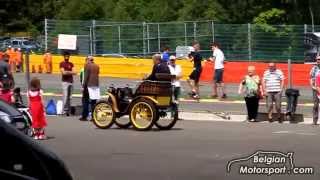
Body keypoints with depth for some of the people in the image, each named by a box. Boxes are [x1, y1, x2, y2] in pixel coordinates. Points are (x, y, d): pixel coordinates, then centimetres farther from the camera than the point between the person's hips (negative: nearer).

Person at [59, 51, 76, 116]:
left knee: (69, 97, 5)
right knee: (65, 96, -10)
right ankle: (65, 110, -9)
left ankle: (69, 110, 8)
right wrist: (70, 72, -5)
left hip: (71, 81, 5)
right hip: (65, 81, -5)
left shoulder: (71, 64, 16)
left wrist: (67, 72, -7)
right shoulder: (62, 63, 0)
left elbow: (74, 72, 7)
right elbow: (63, 72, -11)